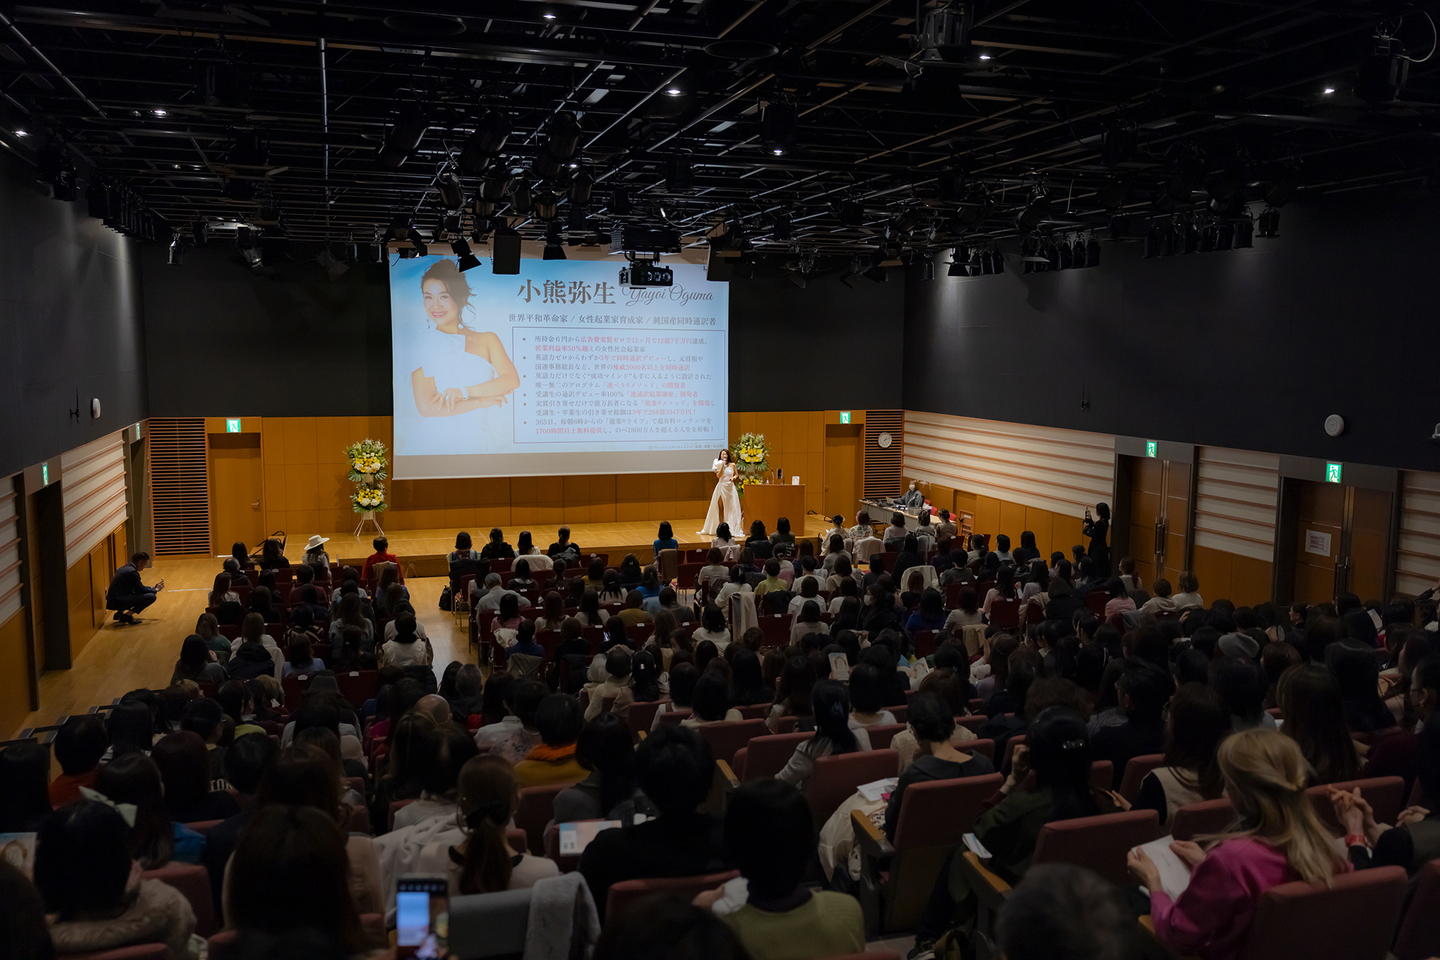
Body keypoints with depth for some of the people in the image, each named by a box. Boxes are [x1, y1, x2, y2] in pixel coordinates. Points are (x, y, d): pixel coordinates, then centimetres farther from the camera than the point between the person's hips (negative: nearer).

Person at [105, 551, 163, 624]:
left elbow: (138, 588, 24)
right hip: (118, 602, -10)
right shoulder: (132, 572, -13)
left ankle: (120, 613, 16)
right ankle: (127, 615, -12)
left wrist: (153, 588, 24)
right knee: (151, 596, -15)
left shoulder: (125, 568, 17)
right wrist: (156, 590, 7)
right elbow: (141, 589, -8)